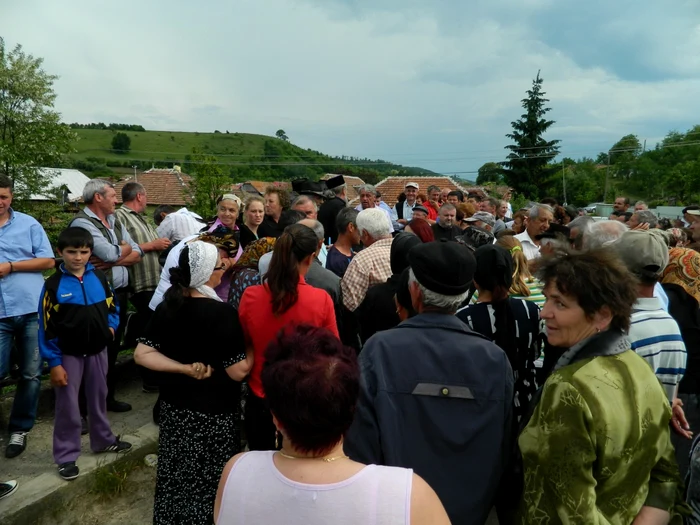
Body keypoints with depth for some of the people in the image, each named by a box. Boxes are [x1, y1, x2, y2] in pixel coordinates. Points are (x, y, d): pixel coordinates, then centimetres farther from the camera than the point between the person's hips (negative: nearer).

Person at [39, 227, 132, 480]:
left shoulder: (99, 278, -1)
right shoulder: (54, 284, -13)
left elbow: (112, 306, 12)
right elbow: (47, 327, -12)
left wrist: (111, 326, -9)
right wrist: (54, 363, -13)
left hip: (97, 350, 4)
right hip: (68, 354, -4)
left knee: (99, 398, 19)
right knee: (67, 405, 5)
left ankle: (103, 439, 37)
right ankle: (66, 455, 19)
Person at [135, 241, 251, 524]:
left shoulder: (168, 306, -3)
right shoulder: (222, 313, -22)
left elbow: (142, 354, -4)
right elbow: (238, 371, -20)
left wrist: (186, 369, -10)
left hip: (174, 405, 6)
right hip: (214, 412, -6)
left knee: (177, 476, 23)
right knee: (210, 482, 13)